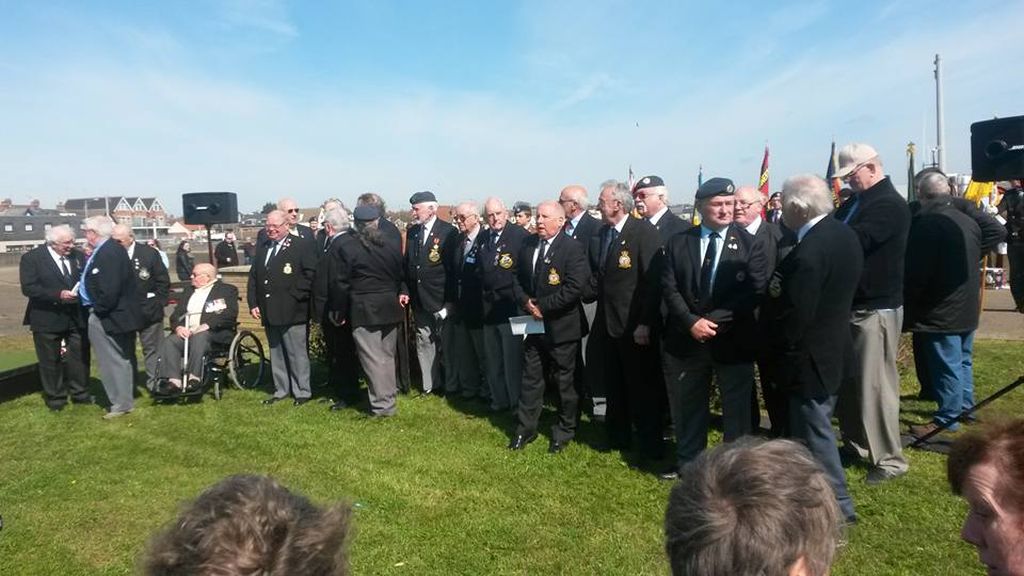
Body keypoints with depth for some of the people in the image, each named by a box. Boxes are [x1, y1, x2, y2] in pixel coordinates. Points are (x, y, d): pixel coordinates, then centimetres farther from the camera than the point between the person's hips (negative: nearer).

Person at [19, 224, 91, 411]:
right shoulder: (32, 258, -9)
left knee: (80, 356, 10)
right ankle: (55, 398, 23)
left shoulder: (77, 256, 3)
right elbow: (28, 288, -16)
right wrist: (58, 295, -25)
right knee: (50, 361, 9)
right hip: (47, 318, -3)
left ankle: (80, 393, 25)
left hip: (76, 317, 4)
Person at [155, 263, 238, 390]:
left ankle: (194, 379, -36)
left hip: (214, 334, -5)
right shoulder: (189, 290, 26)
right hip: (186, 332, 5)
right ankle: (174, 381, -28)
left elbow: (230, 314, -8)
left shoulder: (227, 290, 7)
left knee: (199, 338, -36)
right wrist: (178, 327, -5)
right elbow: (176, 313, 17)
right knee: (168, 342, -22)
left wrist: (206, 325, -19)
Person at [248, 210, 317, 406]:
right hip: (269, 312, 7)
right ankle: (281, 390, 24)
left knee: (297, 354, 0)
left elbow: (310, 274, -12)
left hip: (292, 312, -7)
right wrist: (253, 304, 7)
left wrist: (294, 298, -15)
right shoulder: (263, 248, 18)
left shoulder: (303, 245, -5)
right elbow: (253, 277, 17)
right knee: (276, 354, 14)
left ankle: (302, 392, 10)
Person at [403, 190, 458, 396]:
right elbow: (406, 264, 10)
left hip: (441, 300, -6)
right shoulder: (411, 232, 7)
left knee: (447, 342, 5)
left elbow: (453, 268, -12)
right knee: (424, 341, 13)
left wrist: (450, 300, -14)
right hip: (419, 300, 6)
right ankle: (431, 384, 25)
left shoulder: (448, 232, -10)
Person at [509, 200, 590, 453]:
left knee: (564, 380, 9)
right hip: (533, 324, 5)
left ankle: (565, 431, 25)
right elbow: (518, 279, 12)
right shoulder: (527, 245, 6)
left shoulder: (572, 248, -13)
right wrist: (525, 301, -7)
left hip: (561, 326, -5)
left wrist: (543, 306, -19)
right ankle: (525, 428, 25)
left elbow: (575, 287, -21)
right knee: (530, 377, 13)